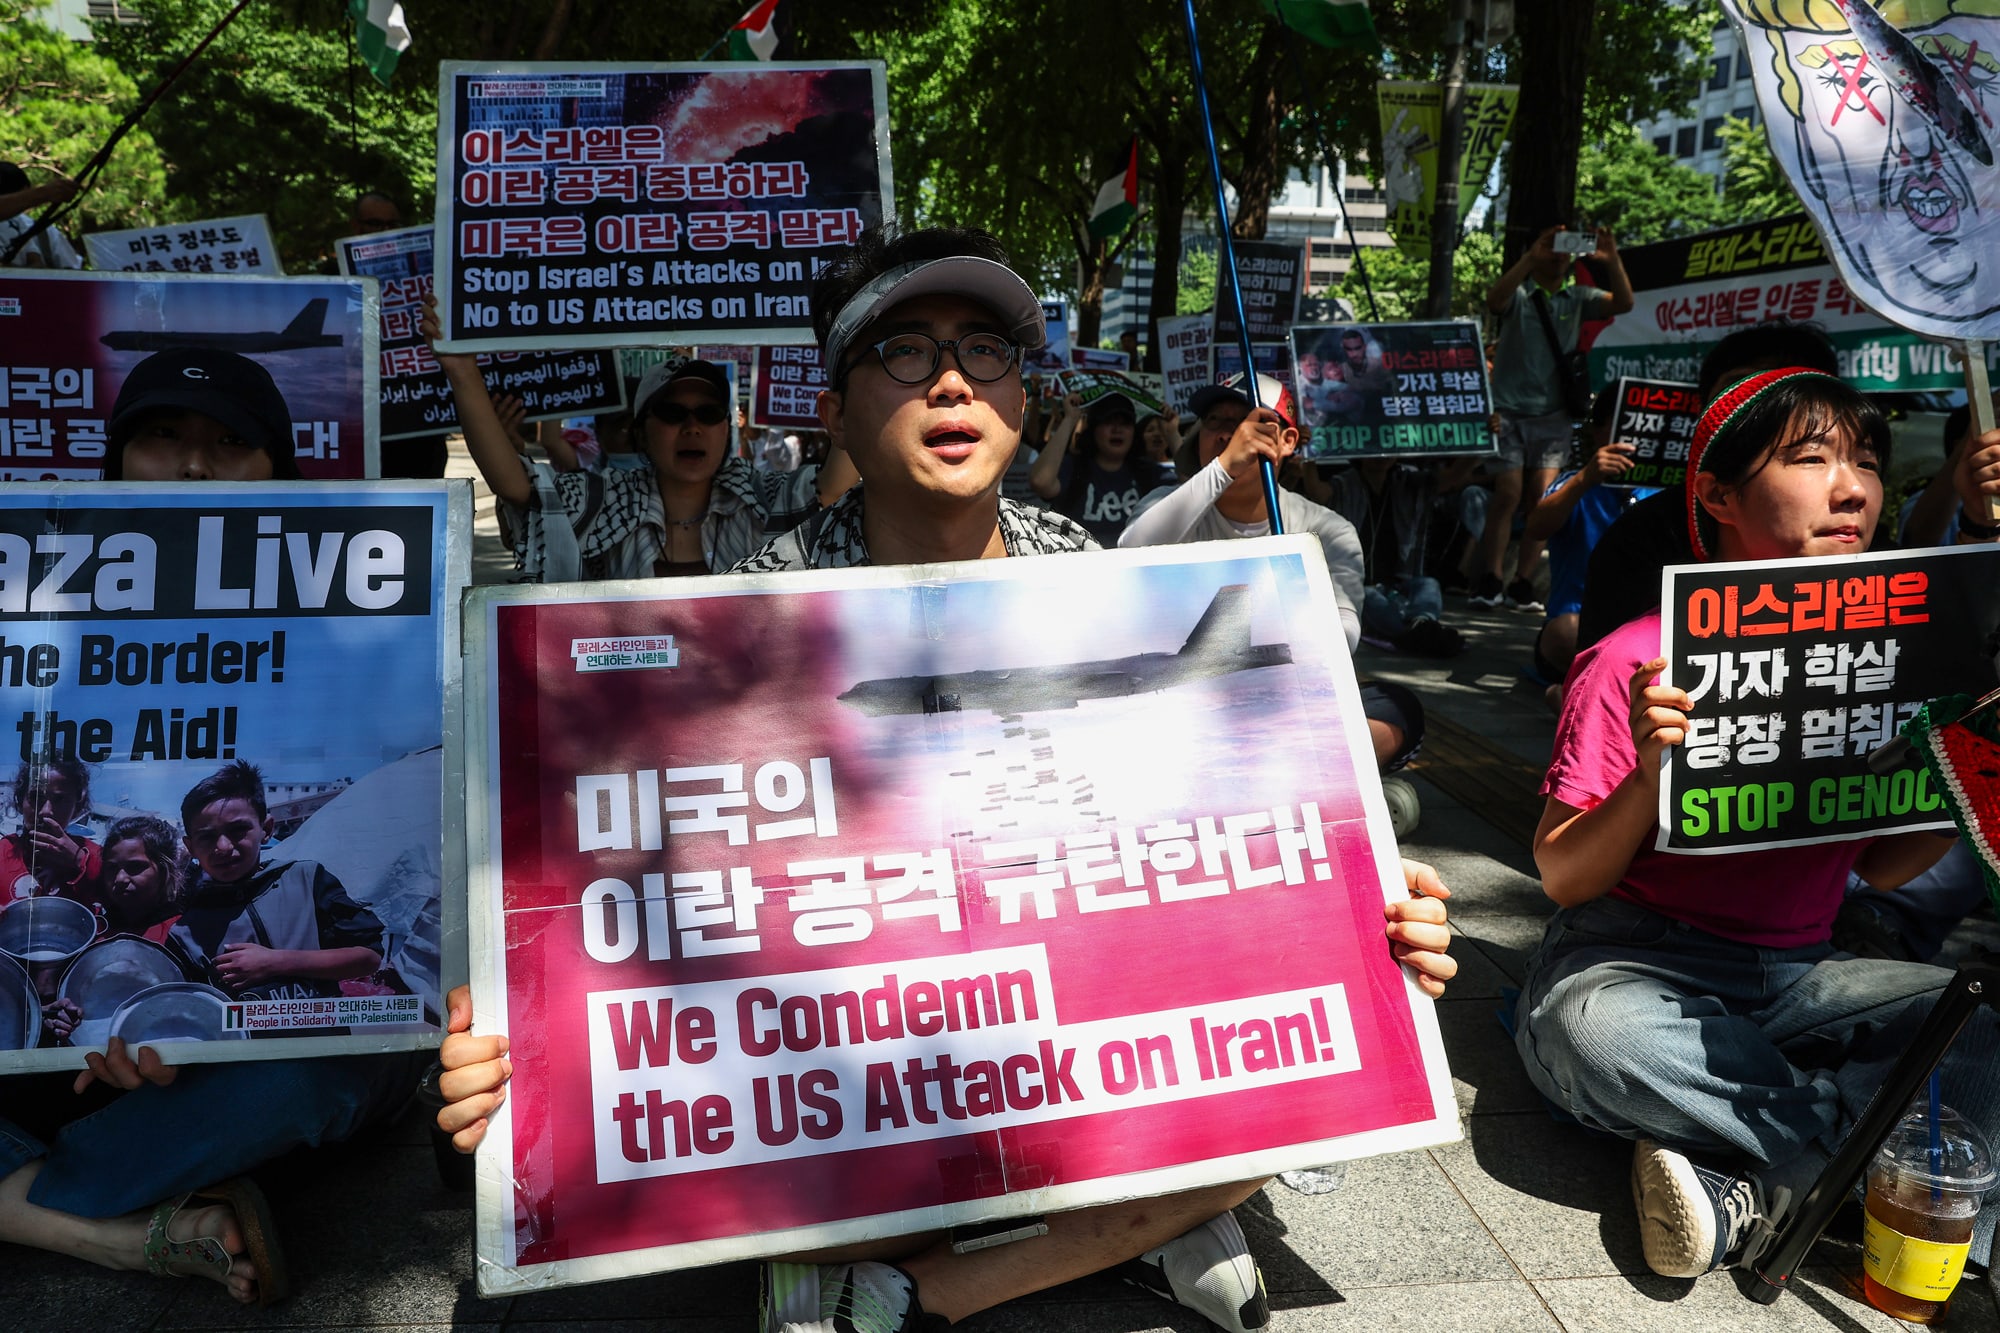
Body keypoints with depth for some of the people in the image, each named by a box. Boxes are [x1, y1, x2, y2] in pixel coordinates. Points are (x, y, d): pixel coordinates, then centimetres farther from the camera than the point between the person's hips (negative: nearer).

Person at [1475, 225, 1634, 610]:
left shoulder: (1578, 298, 11)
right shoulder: (1518, 295, 2)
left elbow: (1623, 303, -2)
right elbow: (1494, 299, -20)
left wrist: (1612, 261, -16)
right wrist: (1530, 259, -30)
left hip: (1553, 416, 3)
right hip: (1510, 411, -3)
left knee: (1542, 499, -4)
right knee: (1508, 495, -9)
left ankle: (1523, 584, 1)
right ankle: (1489, 581, -4)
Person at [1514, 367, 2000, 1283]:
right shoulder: (1635, 666, -11)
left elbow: (1881, 866, 14)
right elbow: (1563, 879, -10)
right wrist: (1651, 775, -27)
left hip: (1797, 976, 5)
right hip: (1634, 962, -4)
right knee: (1594, 1035, -38)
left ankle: (1759, 1187, -18)